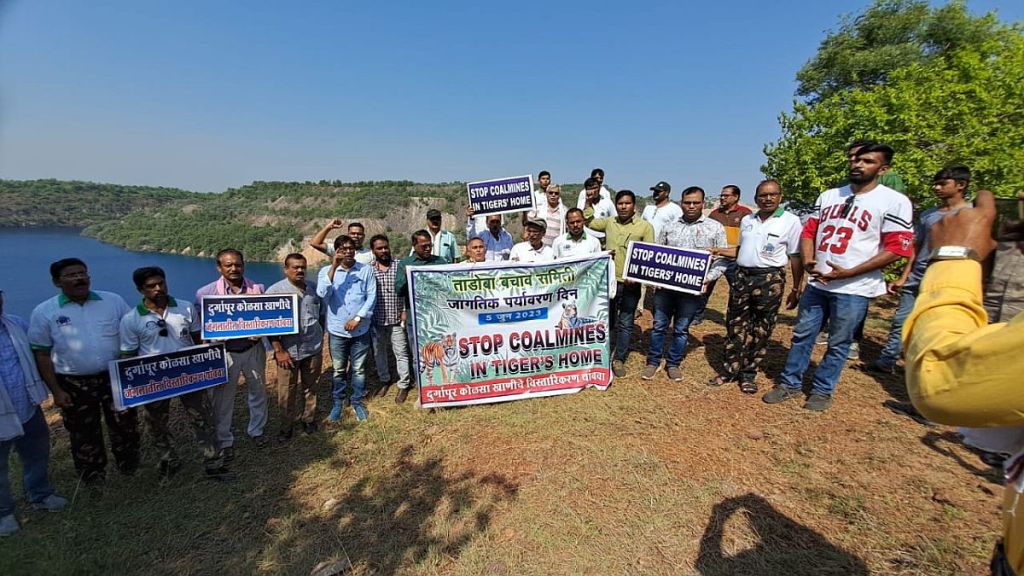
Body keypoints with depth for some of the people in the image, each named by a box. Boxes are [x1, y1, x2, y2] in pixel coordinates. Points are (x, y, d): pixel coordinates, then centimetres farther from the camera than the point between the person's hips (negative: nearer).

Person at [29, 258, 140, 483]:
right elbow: (42, 355, -1)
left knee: (126, 427, 13)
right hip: (74, 385, 0)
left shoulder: (113, 301, -2)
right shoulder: (44, 312, -4)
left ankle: (131, 472, 34)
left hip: (116, 377, 1)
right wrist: (56, 391, -5)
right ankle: (93, 482, 34)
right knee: (84, 435, 15)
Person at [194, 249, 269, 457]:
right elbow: (197, 325, -2)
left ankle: (256, 430, 38)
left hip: (253, 349, 2)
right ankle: (225, 441, 29)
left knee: (258, 391, 16)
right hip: (224, 352, -2)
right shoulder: (205, 293, -7)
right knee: (223, 398, 9)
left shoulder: (258, 289, -2)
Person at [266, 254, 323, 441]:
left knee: (310, 387, 17)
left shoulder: (314, 287, 1)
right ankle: (286, 425, 29)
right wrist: (278, 350, -13)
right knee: (287, 391, 9)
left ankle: (308, 418, 36)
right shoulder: (275, 291, -11)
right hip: (288, 350, -3)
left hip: (313, 348, 3)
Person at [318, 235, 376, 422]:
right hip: (337, 330, 0)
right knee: (338, 369, 13)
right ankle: (338, 402, 31)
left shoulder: (366, 270, -2)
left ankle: (357, 401, 29)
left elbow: (371, 297, -5)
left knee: (359, 369, 11)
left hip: (360, 330, 0)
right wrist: (334, 267, -21)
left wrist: (358, 318, -14)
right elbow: (322, 294, -18)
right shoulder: (327, 271, -1)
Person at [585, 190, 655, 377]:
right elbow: (588, 221, 19)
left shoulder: (645, 226, -3)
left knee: (625, 324, 8)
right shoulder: (609, 222, 6)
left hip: (631, 283, -2)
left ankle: (619, 360, 21)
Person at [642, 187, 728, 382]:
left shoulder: (715, 228, 1)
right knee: (659, 325, 8)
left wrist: (707, 278, -14)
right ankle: (653, 361, 23)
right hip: (665, 285, 1)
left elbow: (722, 259, 1)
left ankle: (673, 364, 27)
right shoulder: (669, 227, 6)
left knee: (681, 329, 10)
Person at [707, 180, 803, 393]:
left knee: (760, 331, 5)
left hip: (770, 279, -4)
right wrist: (721, 251, 7)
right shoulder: (746, 220, 11)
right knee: (735, 326, 7)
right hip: (742, 276, 5)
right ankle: (730, 370, 17)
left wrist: (796, 290, -4)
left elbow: (796, 258, -4)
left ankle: (749, 374, 18)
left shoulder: (791, 220, -4)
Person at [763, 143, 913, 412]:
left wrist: (847, 273, -17)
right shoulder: (828, 195, 10)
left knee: (838, 344, 9)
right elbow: (809, 232, 13)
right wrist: (807, 261, -7)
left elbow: (897, 249, -11)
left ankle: (822, 391, 24)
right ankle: (789, 384, 23)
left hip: (854, 289, -4)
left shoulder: (894, 202, -6)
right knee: (802, 336, 11)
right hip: (817, 283, 5)